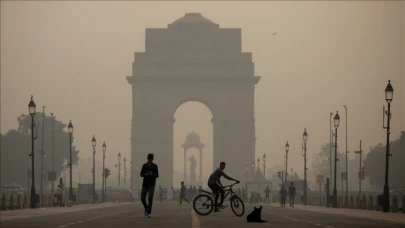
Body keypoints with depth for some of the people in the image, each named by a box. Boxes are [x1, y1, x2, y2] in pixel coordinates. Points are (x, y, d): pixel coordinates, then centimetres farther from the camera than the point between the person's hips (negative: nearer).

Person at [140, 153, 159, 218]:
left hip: (152, 184, -2)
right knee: (142, 198, -4)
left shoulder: (155, 166, 2)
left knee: (150, 198, -13)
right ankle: (146, 208, 24)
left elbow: (157, 175, 1)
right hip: (145, 184, 2)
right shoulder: (144, 166, 4)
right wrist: (145, 174, -16)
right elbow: (141, 174, 6)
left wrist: (152, 174, -20)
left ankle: (149, 212, -9)